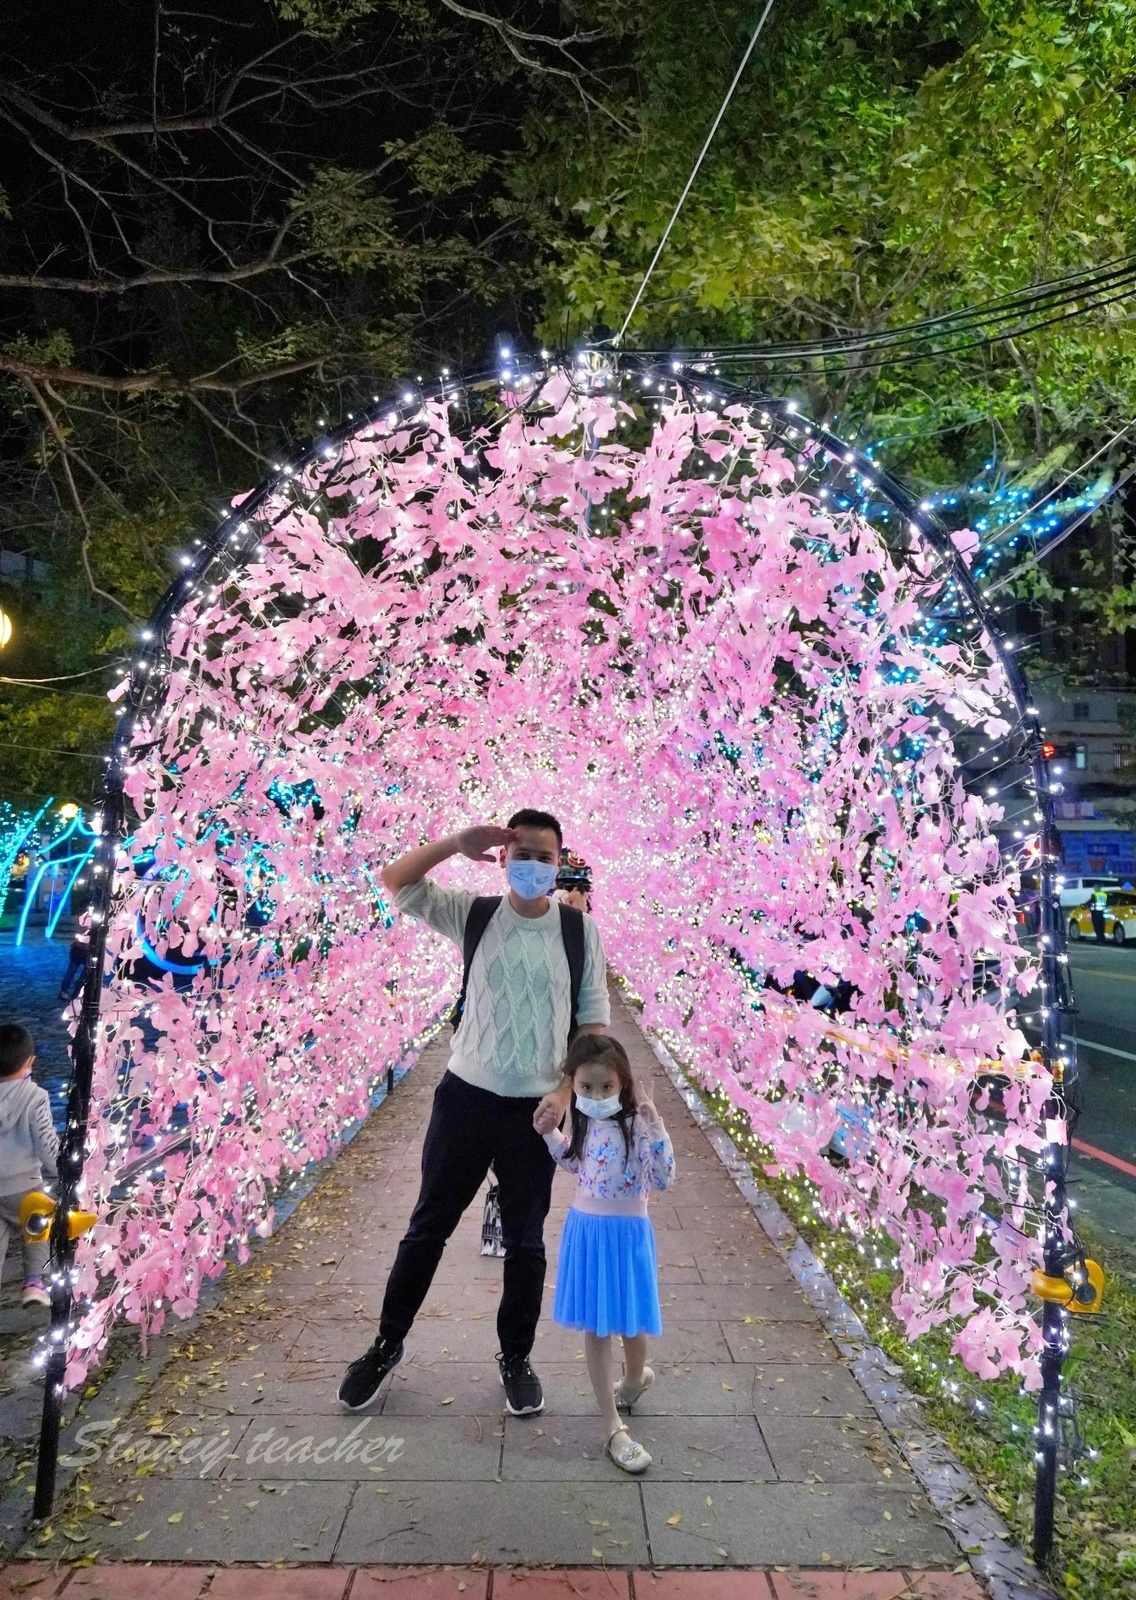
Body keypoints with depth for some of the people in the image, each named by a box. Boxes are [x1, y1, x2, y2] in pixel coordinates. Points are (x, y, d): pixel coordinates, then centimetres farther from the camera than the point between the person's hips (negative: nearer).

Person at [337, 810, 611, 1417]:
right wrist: (458, 843, -18)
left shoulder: (580, 930, -5)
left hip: (537, 1107, 0)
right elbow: (395, 880, -7)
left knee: (525, 1239, 16)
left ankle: (516, 1357, 39)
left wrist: (566, 1091, -12)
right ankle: (387, 1344, 38)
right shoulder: (473, 915, -4)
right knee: (428, 1226, 15)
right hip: (466, 1095, 1)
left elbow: (594, 1020, -3)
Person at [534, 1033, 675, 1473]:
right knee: (595, 1327, 10)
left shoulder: (636, 1124, -21)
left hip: (625, 1234, -4)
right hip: (585, 1230, 4)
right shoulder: (584, 1122, -3)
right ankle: (614, 1426, 24)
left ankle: (633, 1378, 50)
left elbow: (663, 1179, -27)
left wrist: (655, 1127, -37)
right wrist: (550, 1134, 3)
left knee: (630, 1323, 16)